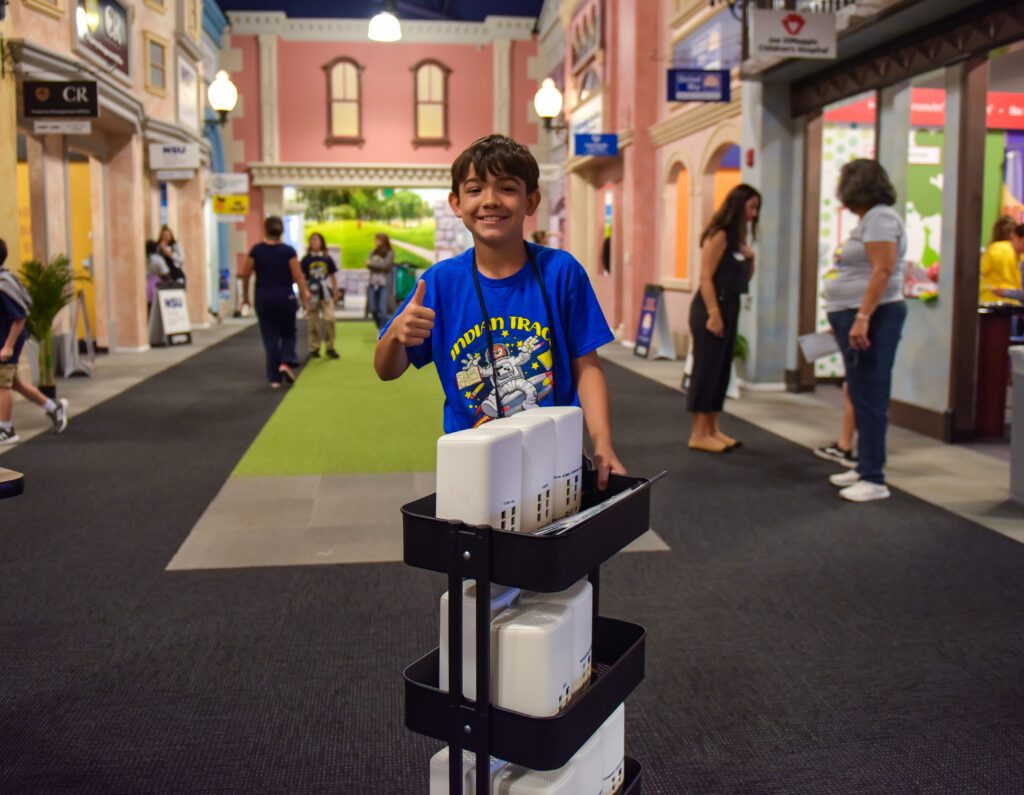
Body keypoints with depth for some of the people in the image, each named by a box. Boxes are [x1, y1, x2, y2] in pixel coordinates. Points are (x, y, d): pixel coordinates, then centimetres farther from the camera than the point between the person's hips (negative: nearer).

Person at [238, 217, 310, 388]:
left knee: (270, 337, 7)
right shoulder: (288, 251, -6)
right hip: (285, 298, -1)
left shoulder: (256, 250, -2)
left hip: (264, 299, 1)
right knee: (288, 333, 19)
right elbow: (298, 276, -9)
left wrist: (245, 294, 15)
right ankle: (286, 362, -5)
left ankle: (275, 378, 8)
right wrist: (305, 298, -3)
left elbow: (244, 274, 2)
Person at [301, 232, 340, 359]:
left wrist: (335, 293, 9)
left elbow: (333, 277, 10)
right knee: (314, 322, 5)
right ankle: (314, 349, 15)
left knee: (329, 319, -9)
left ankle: (330, 348, 2)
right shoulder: (306, 259, 0)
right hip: (312, 295, -1)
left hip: (326, 294, 1)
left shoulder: (327, 258, 5)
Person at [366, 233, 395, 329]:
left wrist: (372, 263, -5)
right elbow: (368, 264, 1)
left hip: (384, 284, -5)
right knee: (373, 310, 3)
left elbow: (385, 265, -13)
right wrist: (379, 265, -16)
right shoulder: (373, 252, 11)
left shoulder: (390, 253, -3)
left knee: (382, 310, -11)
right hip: (373, 283, 5)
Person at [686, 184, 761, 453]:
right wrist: (713, 314, -22)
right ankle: (698, 433, -2)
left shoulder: (738, 237, 15)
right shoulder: (719, 235, -11)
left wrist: (750, 259, 2)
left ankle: (712, 430, 18)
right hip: (712, 308, -9)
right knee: (706, 369, -6)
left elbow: (744, 278, 21)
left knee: (721, 370, 11)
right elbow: (706, 277, -17)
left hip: (730, 307, 9)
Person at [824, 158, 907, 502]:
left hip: (872, 316, -10)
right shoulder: (870, 218, 18)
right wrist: (845, 317, 24)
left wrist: (862, 317, -27)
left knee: (869, 396, -9)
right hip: (857, 316, 10)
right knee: (861, 394, 14)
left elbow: (883, 270, -21)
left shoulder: (880, 217, -11)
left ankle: (874, 479, -6)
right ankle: (864, 467, 23)